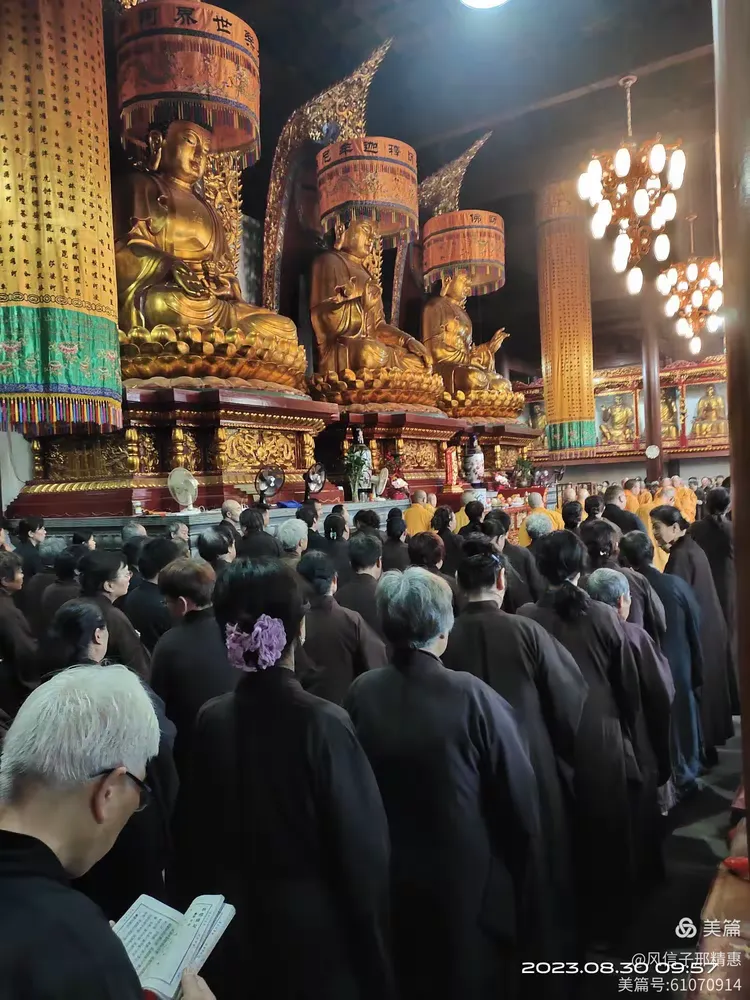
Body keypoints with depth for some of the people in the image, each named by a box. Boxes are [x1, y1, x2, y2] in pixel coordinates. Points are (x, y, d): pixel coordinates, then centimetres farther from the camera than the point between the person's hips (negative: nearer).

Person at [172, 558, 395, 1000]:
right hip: (317, 936, -3)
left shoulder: (211, 721, -12)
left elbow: (191, 839, 0)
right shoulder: (324, 723, -25)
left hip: (233, 935, 4)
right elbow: (362, 849, -19)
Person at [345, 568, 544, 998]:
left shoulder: (361, 694, -14)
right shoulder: (471, 696, -25)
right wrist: (526, 885, -1)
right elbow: (519, 795, -17)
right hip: (471, 881, -3)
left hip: (392, 882, 4)